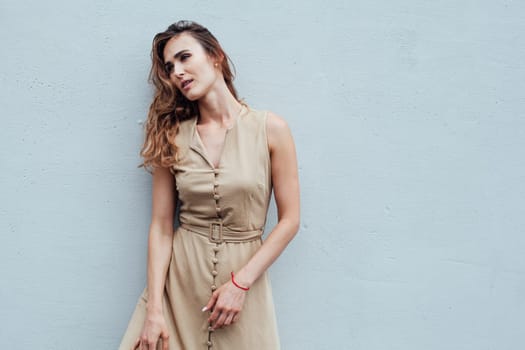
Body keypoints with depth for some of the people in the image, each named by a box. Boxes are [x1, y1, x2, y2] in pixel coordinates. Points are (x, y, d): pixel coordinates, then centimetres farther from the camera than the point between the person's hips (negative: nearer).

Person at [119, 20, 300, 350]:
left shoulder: (270, 128, -6)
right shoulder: (172, 136, -1)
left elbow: (289, 219, -5)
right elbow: (161, 226, -3)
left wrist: (240, 282, -12)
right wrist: (154, 309, -11)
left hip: (244, 272, -1)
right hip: (178, 273, 1)